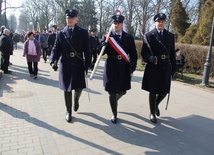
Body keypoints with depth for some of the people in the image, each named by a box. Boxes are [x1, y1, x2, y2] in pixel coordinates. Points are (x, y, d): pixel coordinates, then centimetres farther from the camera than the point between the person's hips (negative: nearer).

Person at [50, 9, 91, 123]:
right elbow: (56, 49, 1)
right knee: (67, 89, 7)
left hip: (78, 65, 0)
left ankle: (76, 99, 40)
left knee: (79, 87, 4)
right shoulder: (60, 33, 6)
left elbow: (87, 50, 1)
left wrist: (87, 65, -4)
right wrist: (53, 61, -16)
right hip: (65, 65, 1)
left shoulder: (83, 33, 3)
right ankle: (68, 111, 24)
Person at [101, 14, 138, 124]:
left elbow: (133, 54, 5)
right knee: (112, 92, 3)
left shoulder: (129, 38, 5)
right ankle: (114, 114, 22)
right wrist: (102, 46, -25)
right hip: (111, 68, -2)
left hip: (124, 69, 2)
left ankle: (114, 100, 47)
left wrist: (132, 67, -7)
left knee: (122, 91, 11)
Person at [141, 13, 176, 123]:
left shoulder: (170, 36, 9)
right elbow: (144, 53, -6)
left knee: (164, 91, 8)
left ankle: (156, 105, 39)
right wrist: (150, 58, -26)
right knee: (153, 91, 5)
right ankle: (152, 113, 23)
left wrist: (173, 67, 8)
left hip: (166, 67, 4)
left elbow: (172, 53, 10)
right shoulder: (148, 35, -3)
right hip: (153, 67, -3)